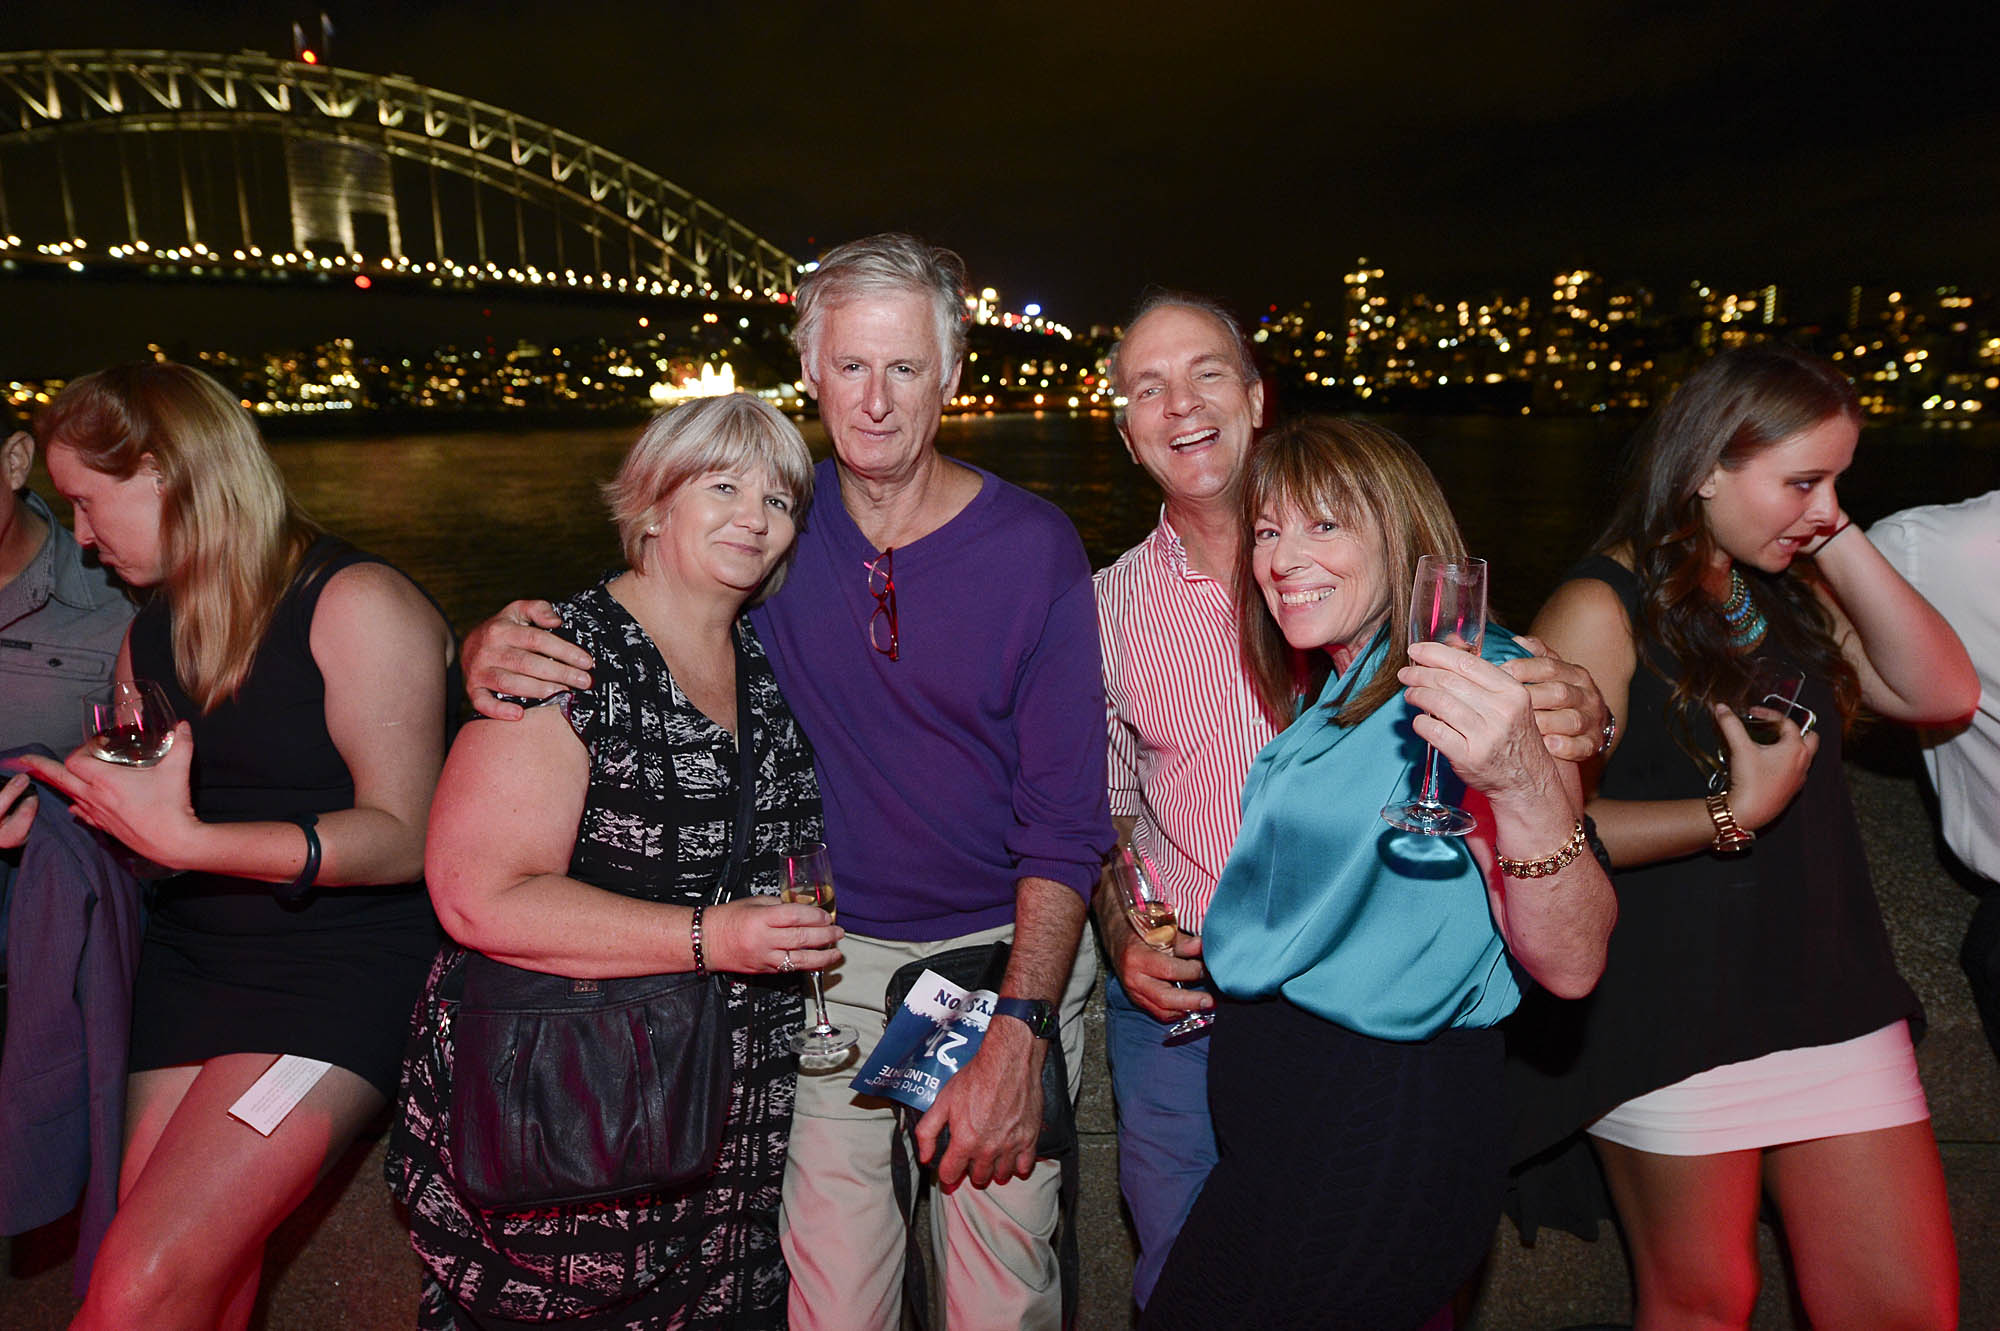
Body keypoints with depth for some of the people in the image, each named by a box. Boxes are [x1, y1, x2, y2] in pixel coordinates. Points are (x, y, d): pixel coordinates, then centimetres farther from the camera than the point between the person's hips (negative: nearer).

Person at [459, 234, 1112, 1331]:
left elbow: (1065, 821, -11)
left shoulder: (1034, 546, -10)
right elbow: (601, 616, 5)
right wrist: (495, 643, -20)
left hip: (1006, 954, -1)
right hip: (831, 958, 2)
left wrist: (1018, 1034, -20)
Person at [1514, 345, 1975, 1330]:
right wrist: (1737, 813, -19)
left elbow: (1943, 694, -2)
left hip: (1832, 1005, 6)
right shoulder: (1602, 609, -14)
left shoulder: (1794, 593, 9)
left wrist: (1840, 544, -6)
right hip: (1673, 1020, -6)